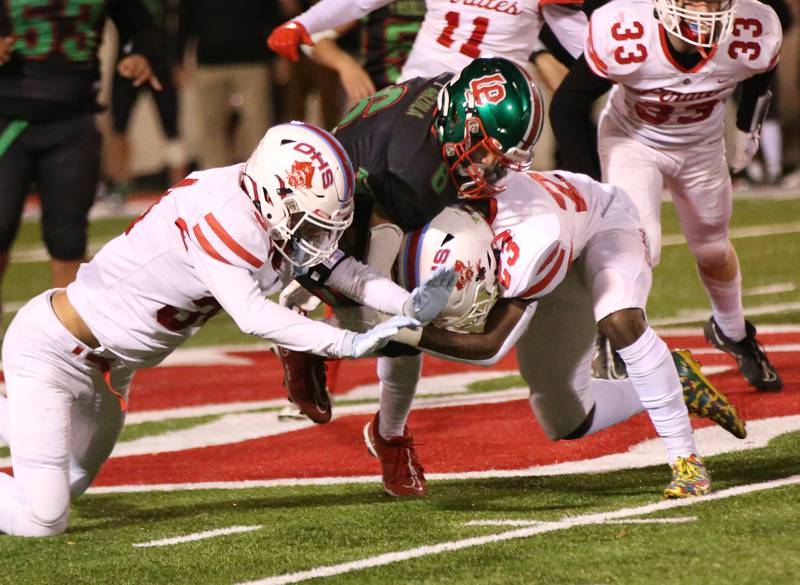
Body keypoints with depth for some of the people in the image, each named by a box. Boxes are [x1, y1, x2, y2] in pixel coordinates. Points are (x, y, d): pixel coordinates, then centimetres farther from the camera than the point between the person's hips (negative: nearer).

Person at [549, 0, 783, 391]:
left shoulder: (751, 39, -30)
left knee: (713, 250, 19)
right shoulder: (622, 37, -38)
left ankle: (733, 333, 49)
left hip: (702, 148, 3)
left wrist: (747, 130, 10)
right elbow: (567, 107, -22)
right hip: (633, 140, -3)